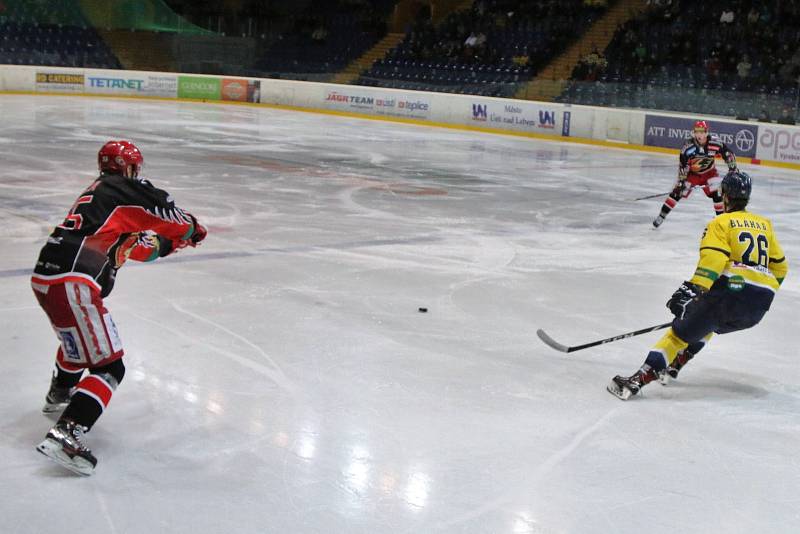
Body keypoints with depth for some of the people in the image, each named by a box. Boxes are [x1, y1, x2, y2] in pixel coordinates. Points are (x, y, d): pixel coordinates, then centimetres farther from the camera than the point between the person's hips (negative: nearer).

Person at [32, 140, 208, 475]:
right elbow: (172, 217, -1)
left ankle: (59, 395, 58)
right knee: (108, 367, -8)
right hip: (70, 284, -10)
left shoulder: (97, 193, 25)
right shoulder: (124, 189, -1)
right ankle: (64, 434, -19)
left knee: (80, 335, 39)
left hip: (45, 277, 10)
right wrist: (193, 229, 20)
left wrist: (165, 242, 26)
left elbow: (125, 247, 26)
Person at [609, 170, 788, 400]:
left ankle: (638, 379, -15)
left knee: (681, 331, -5)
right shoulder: (765, 225, 24)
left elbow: (713, 258, -13)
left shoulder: (721, 223, 5)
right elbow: (780, 267, 28)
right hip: (760, 307, 6)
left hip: (732, 289, -6)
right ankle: (672, 368, 27)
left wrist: (693, 289, -21)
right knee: (705, 323, 30)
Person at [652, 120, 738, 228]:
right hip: (692, 172, -2)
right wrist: (681, 180, -20)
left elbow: (728, 153, -9)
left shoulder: (715, 142, -25)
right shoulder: (688, 147, -28)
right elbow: (682, 165, -20)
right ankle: (661, 216, 0)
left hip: (709, 172, 2)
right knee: (677, 192, -8)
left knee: (717, 193, -12)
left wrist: (732, 167, -11)